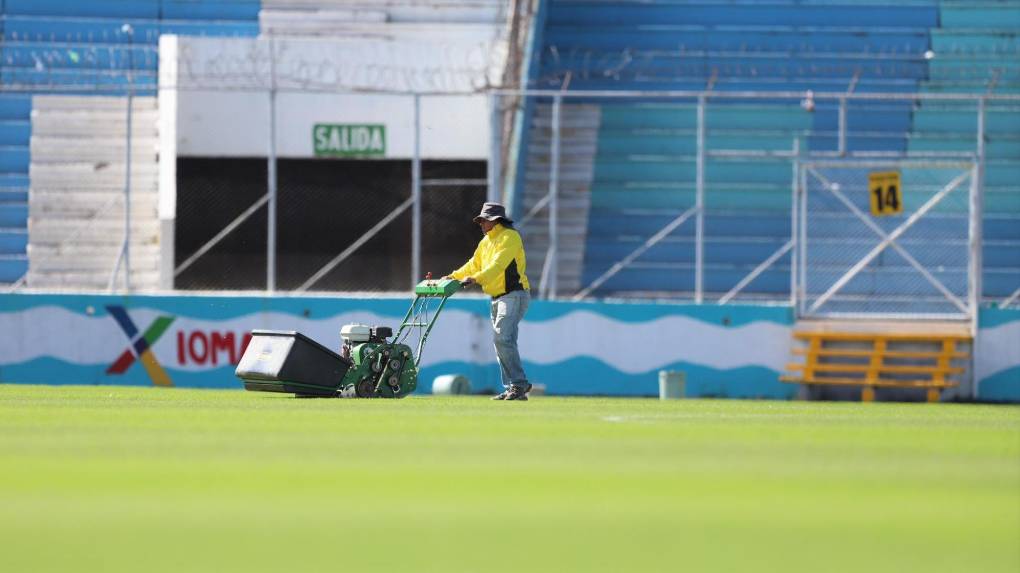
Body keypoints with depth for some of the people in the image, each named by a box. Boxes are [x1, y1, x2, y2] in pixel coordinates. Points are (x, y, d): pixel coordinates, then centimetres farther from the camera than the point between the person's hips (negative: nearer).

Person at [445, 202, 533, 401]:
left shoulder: (510, 237, -11)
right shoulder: (486, 241, 18)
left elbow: (498, 265, -24)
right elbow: (474, 265, 20)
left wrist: (476, 279, -34)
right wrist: (453, 277, 6)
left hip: (514, 295, -10)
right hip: (496, 298, 10)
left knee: (503, 338, -20)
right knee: (501, 342, 6)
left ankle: (519, 383, -19)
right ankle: (512, 389, 8)